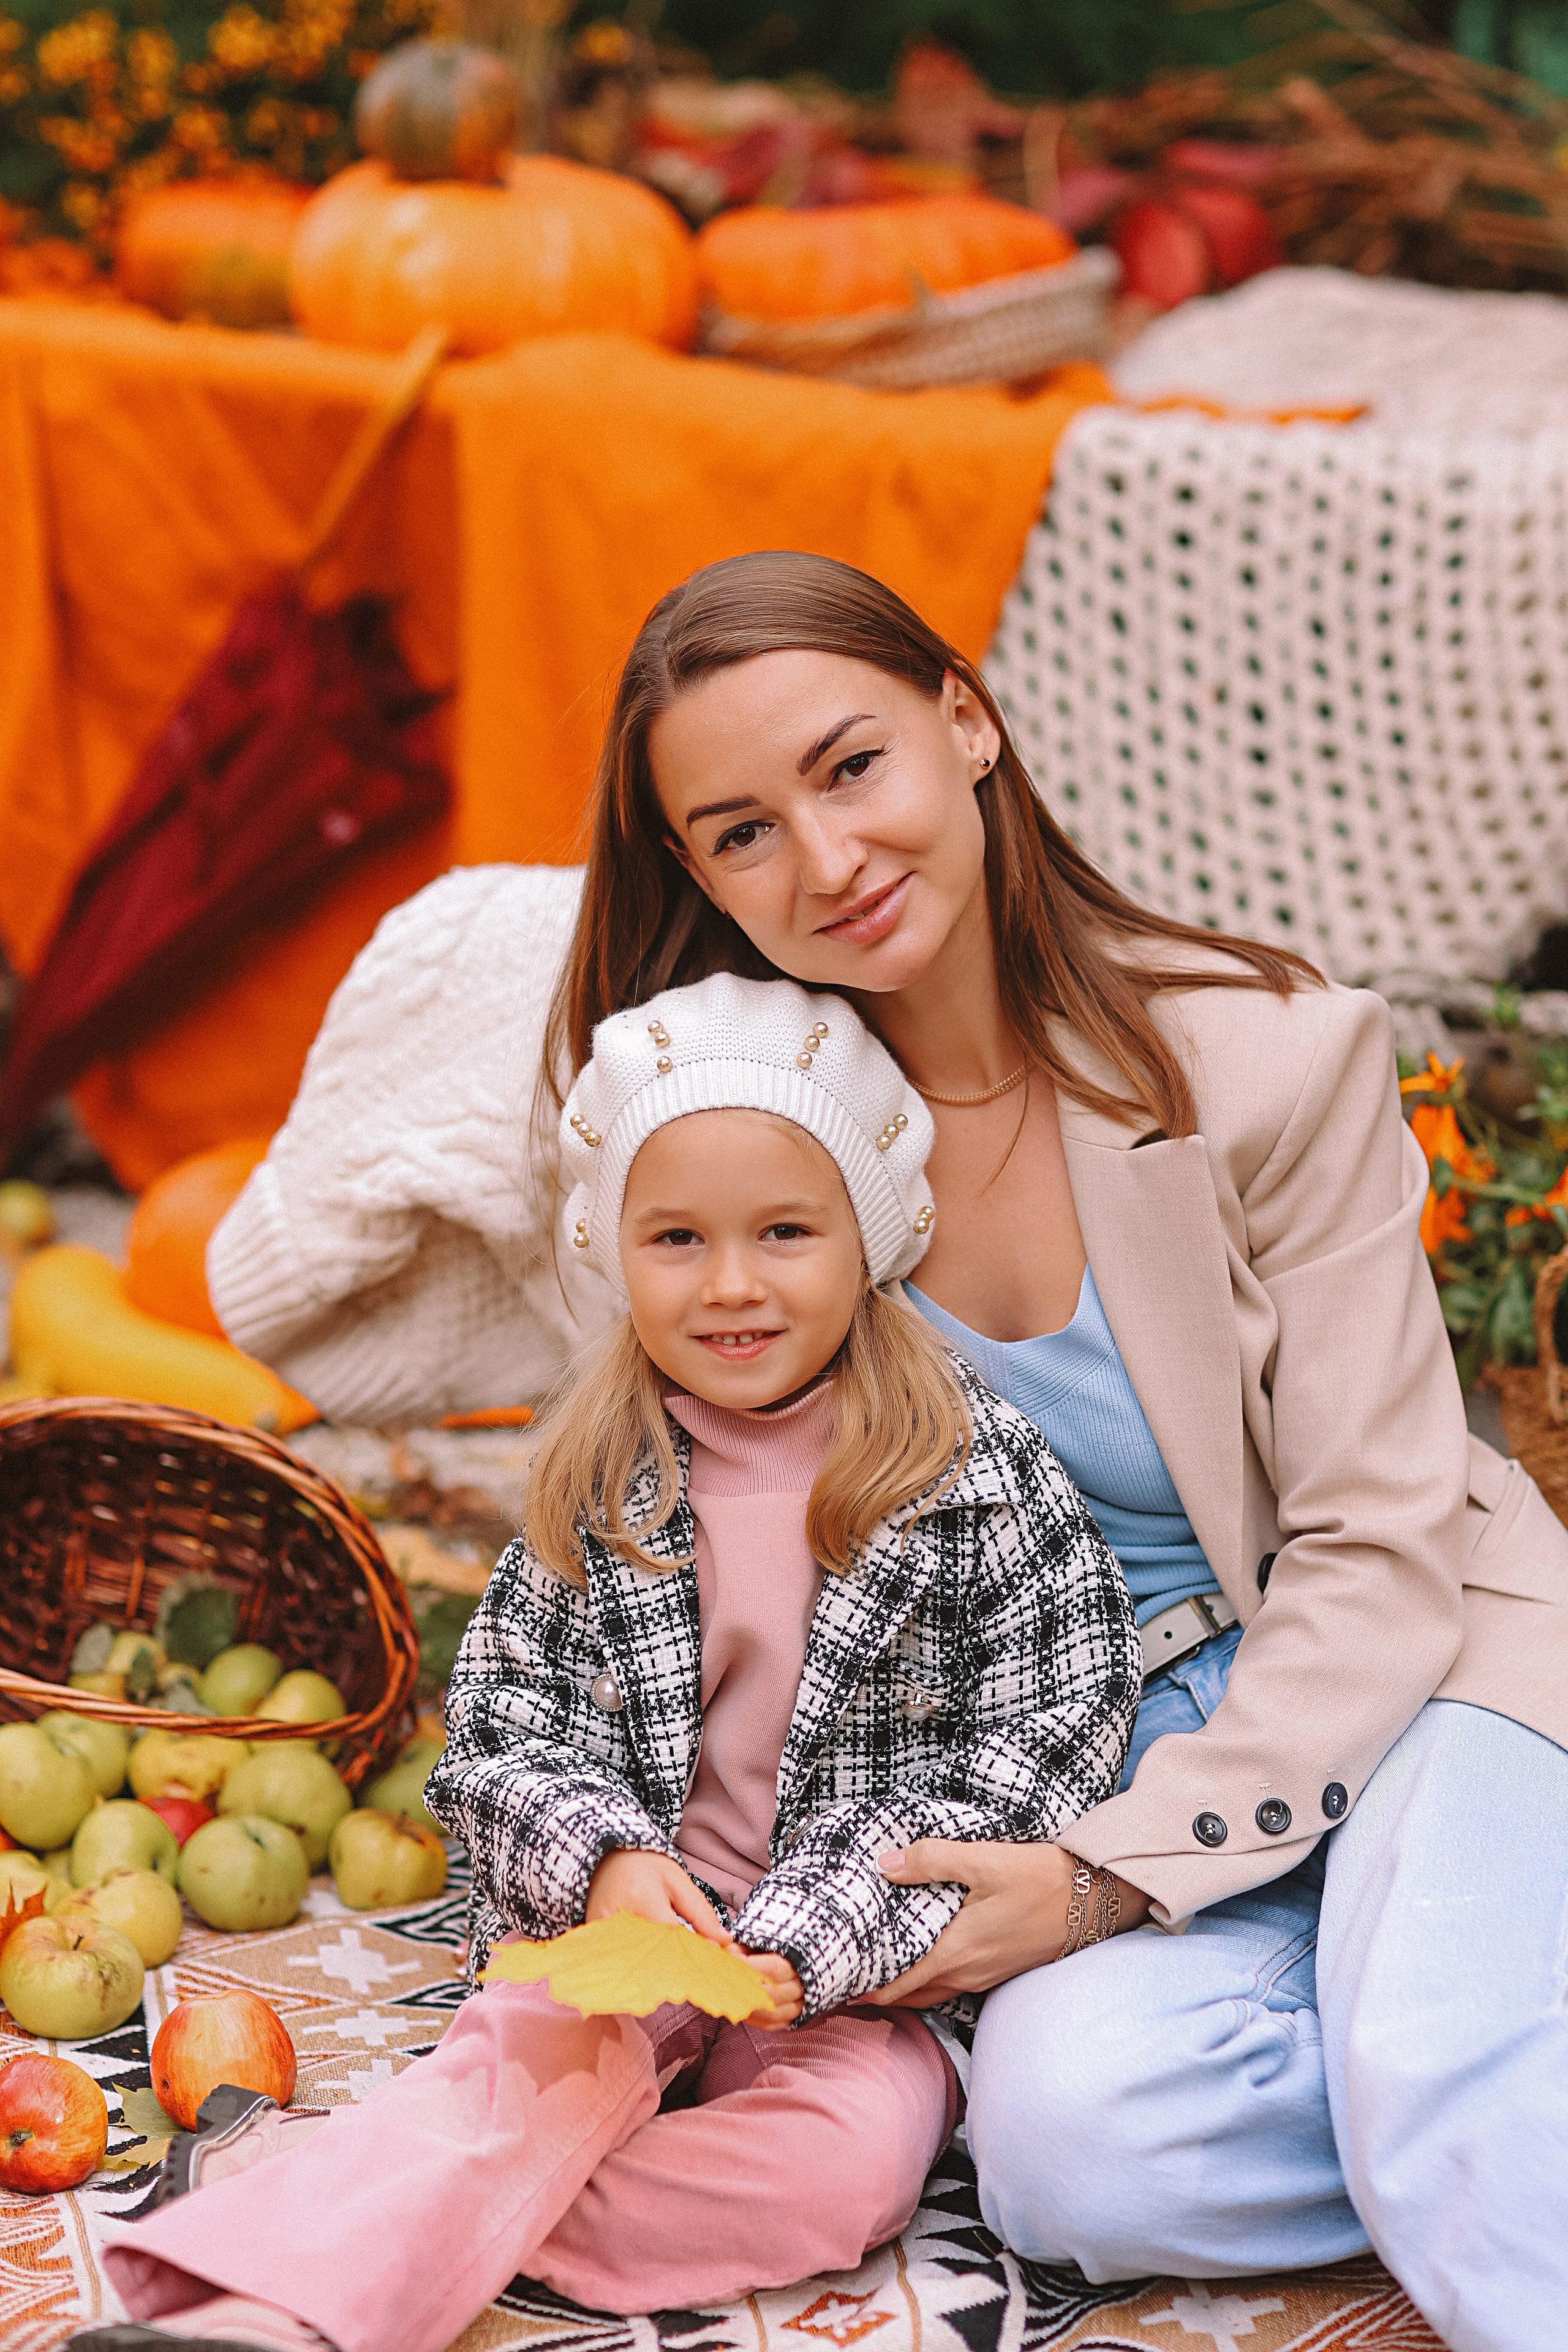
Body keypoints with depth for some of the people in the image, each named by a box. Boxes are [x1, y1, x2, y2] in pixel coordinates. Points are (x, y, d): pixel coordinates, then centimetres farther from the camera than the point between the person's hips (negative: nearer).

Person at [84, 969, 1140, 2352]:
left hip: (865, 1966, -2)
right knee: (537, 2065, -29)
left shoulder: (974, 1471, -4)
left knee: (852, 2155, -31)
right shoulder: (599, 1487, 6)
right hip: (637, 1926, 2)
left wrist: (812, 1936, -19)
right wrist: (600, 1859, -18)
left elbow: (1055, 1734, -9)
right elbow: (498, 1724, 5)